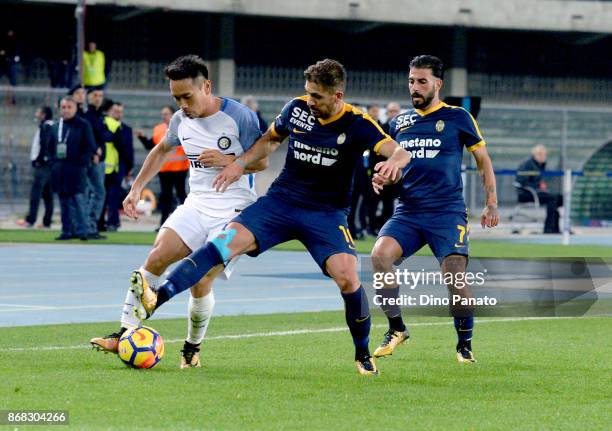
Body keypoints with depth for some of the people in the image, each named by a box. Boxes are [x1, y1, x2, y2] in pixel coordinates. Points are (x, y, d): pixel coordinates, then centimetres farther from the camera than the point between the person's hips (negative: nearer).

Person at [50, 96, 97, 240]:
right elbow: (51, 146, 20)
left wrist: (81, 162, -13)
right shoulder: (56, 127, 14)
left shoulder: (83, 125, -1)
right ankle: (67, 230, 11)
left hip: (76, 169, -5)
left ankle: (81, 231, -11)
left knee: (78, 199, -11)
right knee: (65, 201, 7)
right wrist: (54, 163, 8)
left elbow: (91, 147, -5)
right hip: (60, 169, 5)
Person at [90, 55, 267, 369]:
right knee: (156, 257, -18)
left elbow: (261, 161, -3)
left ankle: (192, 348, 11)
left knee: (201, 283, -13)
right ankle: (125, 334, -17)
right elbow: (161, 150, 25)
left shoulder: (239, 116, -11)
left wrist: (227, 161, -20)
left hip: (233, 210, -5)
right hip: (196, 205, 5)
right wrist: (136, 187, 19)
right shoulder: (181, 120, 6)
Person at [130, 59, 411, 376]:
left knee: (347, 277, -22)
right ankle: (157, 299, -35)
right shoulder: (297, 108, -1)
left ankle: (363, 354, 4)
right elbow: (271, 139, 19)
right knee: (228, 241, -21)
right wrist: (240, 163, 4)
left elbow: (400, 152, -21)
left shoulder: (357, 124, -11)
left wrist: (394, 161, -45)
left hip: (326, 213, -2)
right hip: (281, 200, 2)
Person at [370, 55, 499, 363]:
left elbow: (483, 160, 11)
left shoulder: (457, 118, 3)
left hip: (447, 211, -3)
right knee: (379, 255, -23)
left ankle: (465, 343, 6)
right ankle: (396, 329, -9)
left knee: (455, 276, -17)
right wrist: (381, 178, 0)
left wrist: (491, 204, 5)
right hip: (408, 212, 3)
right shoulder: (399, 123, 13)